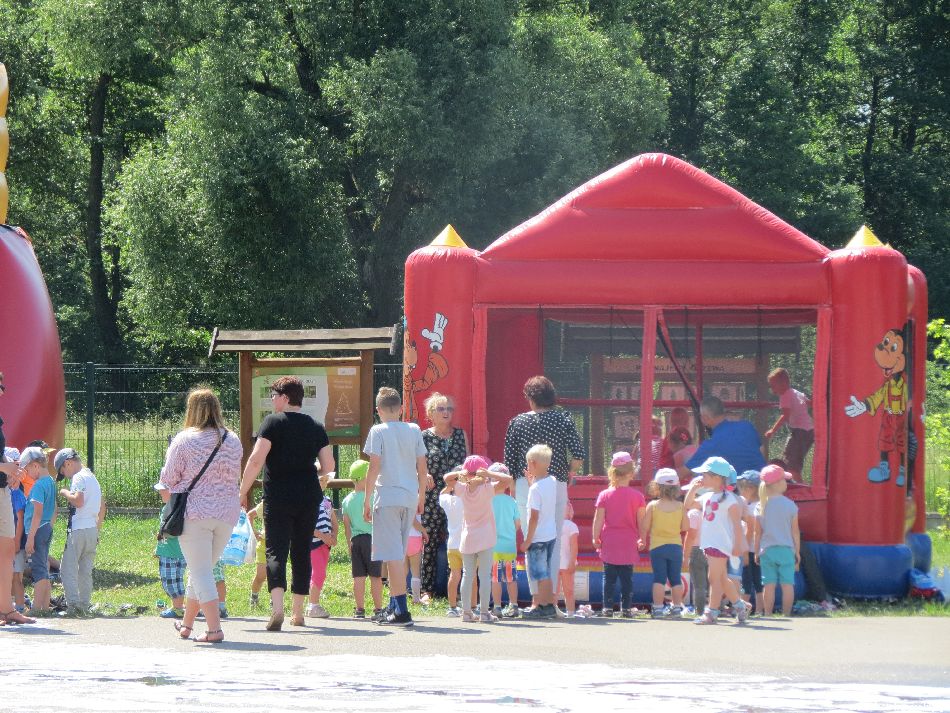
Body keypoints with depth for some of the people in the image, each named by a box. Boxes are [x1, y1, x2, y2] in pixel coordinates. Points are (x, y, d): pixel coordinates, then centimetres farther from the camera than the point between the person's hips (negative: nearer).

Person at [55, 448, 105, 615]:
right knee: (85, 571, 11)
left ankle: (73, 604, -17)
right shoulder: (92, 477, 19)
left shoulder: (78, 477, -9)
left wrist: (66, 493, -5)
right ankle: (85, 605, 8)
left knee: (68, 569, -7)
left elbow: (78, 501, -23)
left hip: (79, 530, -9)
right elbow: (102, 506, 23)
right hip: (93, 529, 9)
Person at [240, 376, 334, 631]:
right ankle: (297, 612, 19)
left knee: (276, 551, -8)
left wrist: (242, 492, -5)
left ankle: (277, 607, -28)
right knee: (302, 552, 14)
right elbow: (328, 466, 6)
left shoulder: (273, 422, -6)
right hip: (309, 498, 4)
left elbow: (256, 460, -13)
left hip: (278, 497, -4)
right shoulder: (316, 427, 7)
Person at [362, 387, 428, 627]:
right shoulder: (414, 431, 9)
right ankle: (394, 607, 21)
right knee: (399, 555, 16)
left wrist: (367, 499, -3)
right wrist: (421, 497, 20)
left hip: (387, 496, -5)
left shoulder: (378, 431, -4)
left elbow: (374, 467, -8)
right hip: (410, 497, 5)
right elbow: (422, 467, 10)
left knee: (393, 555, -7)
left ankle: (401, 610, -14)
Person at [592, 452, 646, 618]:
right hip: (628, 544, 0)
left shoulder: (604, 495, -3)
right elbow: (641, 521, -1)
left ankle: (607, 607, 2)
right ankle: (626, 608, 5)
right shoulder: (637, 496, -4)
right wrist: (641, 539, 10)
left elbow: (598, 520, -4)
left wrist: (596, 538, 4)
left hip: (609, 542, 0)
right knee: (627, 577, 6)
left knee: (609, 577, 6)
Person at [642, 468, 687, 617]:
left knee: (659, 578, -1)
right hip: (676, 546, 2)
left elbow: (645, 527, -8)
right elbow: (685, 526, 1)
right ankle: (677, 606, 12)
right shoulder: (680, 507, -5)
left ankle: (658, 607, -5)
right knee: (676, 578, 10)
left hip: (657, 546, -2)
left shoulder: (653, 506, -9)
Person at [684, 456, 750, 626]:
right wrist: (693, 489, 10)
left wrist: (737, 545, -17)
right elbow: (689, 504, 26)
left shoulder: (728, 499, -12)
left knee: (714, 578, -8)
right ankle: (740, 605, 26)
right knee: (722, 578, 15)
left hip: (721, 544, -9)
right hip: (710, 544, 9)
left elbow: (737, 523, -13)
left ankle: (711, 612, -6)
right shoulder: (707, 497, 13)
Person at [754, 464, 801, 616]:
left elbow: (758, 532, 2)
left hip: (767, 550, 2)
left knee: (769, 584, 4)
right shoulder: (790, 505, -6)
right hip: (786, 549, -2)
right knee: (787, 583, 3)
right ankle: (786, 614, 3)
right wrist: (797, 551, 9)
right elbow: (795, 531, 0)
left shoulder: (761, 506, -2)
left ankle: (768, 614, 4)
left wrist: (756, 552, 13)